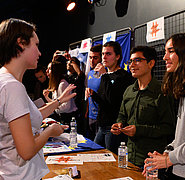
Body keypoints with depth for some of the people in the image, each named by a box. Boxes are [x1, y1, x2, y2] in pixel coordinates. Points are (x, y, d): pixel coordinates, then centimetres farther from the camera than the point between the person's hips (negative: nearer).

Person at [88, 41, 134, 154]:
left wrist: (104, 76, -22)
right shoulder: (106, 75, 15)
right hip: (102, 126, 8)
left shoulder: (124, 76, -12)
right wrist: (93, 94, 2)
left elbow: (113, 100, -24)